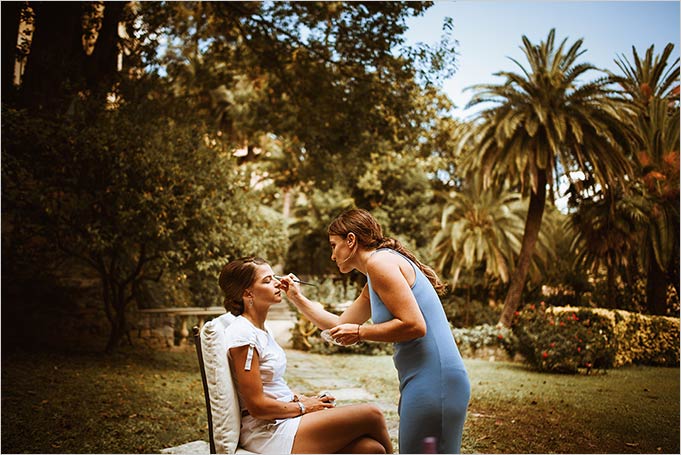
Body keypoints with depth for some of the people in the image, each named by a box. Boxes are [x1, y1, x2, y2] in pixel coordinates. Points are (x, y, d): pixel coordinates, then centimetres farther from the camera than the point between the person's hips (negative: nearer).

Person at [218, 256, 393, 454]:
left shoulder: (260, 330, 12)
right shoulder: (242, 335, -17)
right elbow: (257, 405, -17)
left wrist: (299, 398, 4)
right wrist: (302, 407, -7)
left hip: (282, 421, 8)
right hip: (268, 433, -8)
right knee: (371, 415, -9)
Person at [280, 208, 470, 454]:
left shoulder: (380, 261, -10)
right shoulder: (372, 286, 21)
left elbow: (414, 325, -18)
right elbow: (340, 324, 29)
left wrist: (359, 332, -10)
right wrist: (298, 299, 28)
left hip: (432, 382, -10)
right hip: (422, 381, 10)